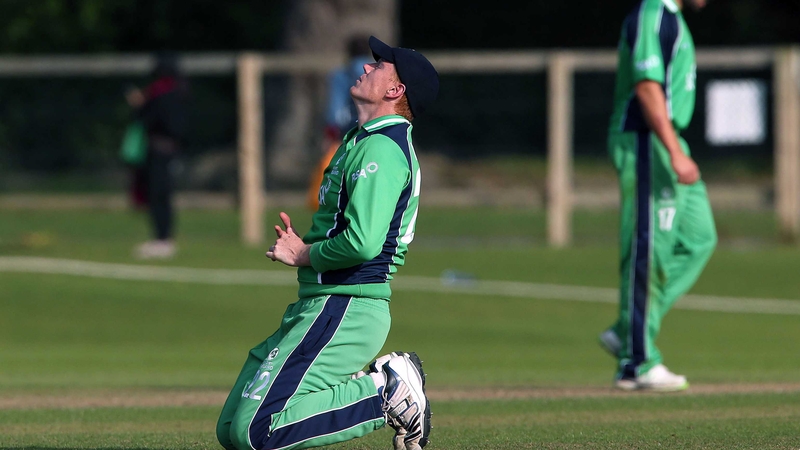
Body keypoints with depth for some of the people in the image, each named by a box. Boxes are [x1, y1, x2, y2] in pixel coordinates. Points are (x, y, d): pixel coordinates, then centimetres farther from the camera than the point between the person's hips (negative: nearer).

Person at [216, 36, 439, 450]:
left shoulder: (380, 149, -15)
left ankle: (385, 392, -8)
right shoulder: (361, 140, 19)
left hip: (345, 311, -10)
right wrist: (300, 244, 8)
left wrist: (303, 255, -9)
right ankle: (358, 386, 9)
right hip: (319, 305, 10)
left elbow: (362, 242, -27)